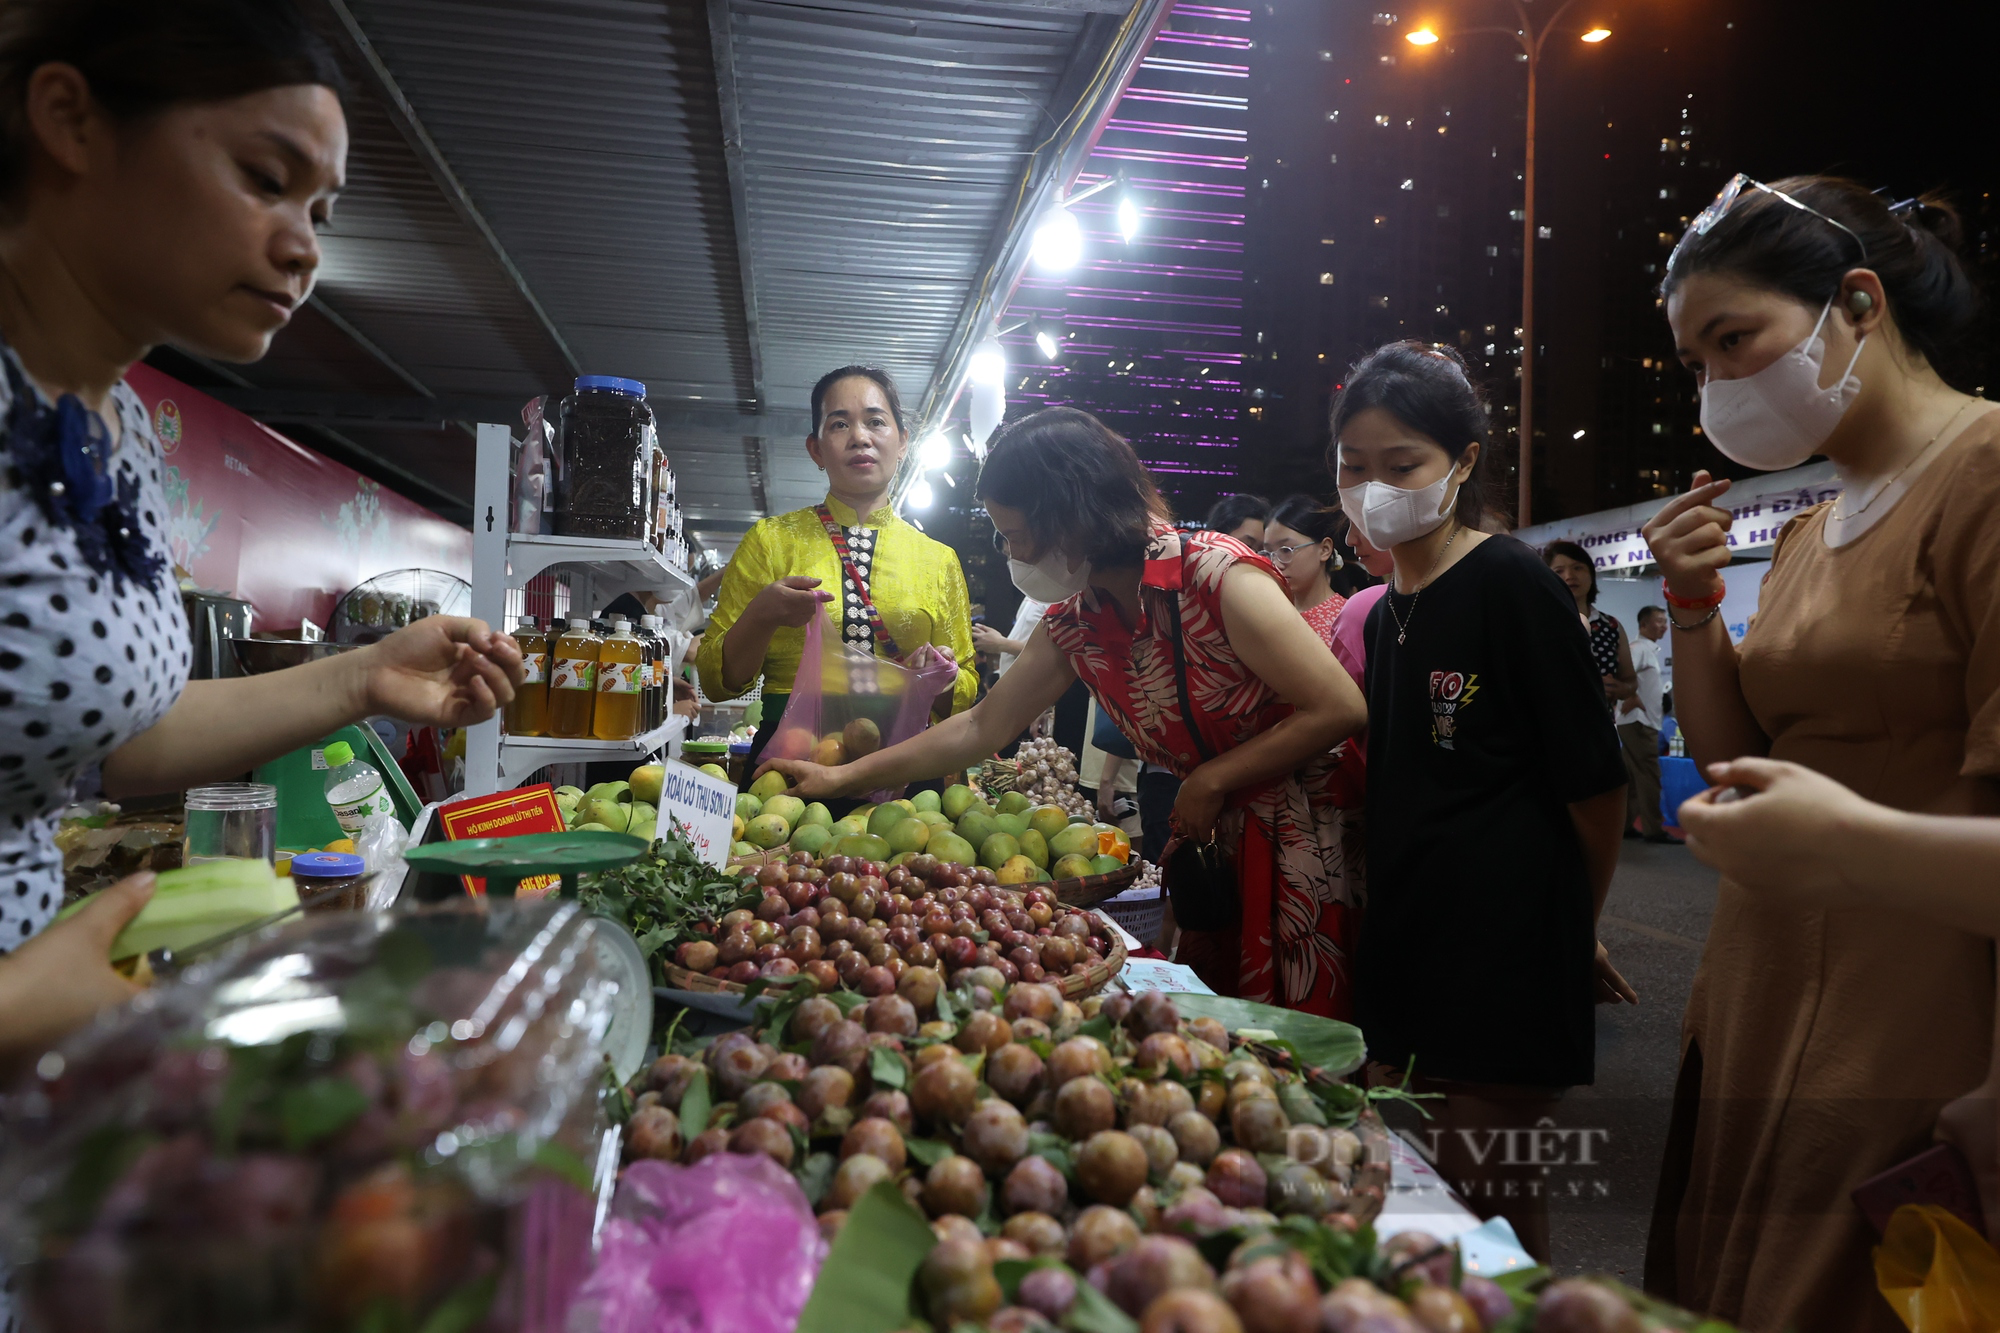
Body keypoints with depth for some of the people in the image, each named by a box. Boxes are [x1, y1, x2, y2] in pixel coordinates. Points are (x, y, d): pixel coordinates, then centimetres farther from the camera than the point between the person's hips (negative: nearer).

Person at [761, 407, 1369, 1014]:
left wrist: (1211, 781, -14)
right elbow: (982, 726, 10)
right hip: (1213, 845, 6)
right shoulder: (1074, 625, 4)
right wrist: (840, 777, 9)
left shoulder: (1218, 576, -18)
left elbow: (1341, 709, -18)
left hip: (1303, 844, -6)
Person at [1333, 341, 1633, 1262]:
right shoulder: (1383, 614, 10)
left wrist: (1572, 931, 4)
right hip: (1408, 946, 7)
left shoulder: (1510, 584, -12)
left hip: (1505, 954, -7)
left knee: (1485, 1213, 3)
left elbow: (1594, 786, -8)